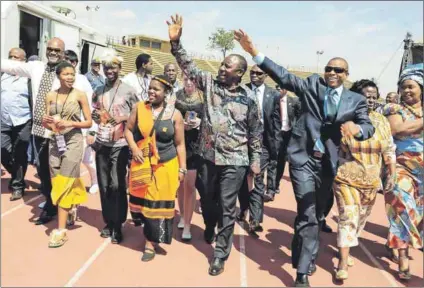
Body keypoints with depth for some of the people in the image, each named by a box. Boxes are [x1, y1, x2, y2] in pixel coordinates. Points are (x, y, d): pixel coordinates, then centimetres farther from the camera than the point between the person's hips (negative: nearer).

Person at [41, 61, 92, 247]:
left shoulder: (80, 95, -3)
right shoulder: (50, 96, 7)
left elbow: (89, 122, -2)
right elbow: (47, 123, 11)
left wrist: (71, 123, -17)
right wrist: (46, 122, -12)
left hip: (73, 142, -4)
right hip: (55, 141, 5)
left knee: (64, 183, -6)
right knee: (57, 182, 10)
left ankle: (61, 230, -1)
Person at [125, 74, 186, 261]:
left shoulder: (175, 114, -4)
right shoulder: (139, 108, 1)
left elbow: (180, 144, -1)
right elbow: (128, 130, 8)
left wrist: (182, 169, -2)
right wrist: (134, 148, -10)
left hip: (165, 166, -2)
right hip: (141, 164, 2)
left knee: (158, 203, 4)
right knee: (140, 200, 11)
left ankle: (151, 242, 20)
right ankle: (148, 231, 38)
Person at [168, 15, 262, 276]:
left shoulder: (249, 98, -6)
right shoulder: (210, 82, 0)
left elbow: (255, 131, 0)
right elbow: (189, 66, -4)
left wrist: (256, 161, 2)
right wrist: (175, 42, -17)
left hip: (234, 161, -3)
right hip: (208, 156, 3)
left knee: (227, 208, 3)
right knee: (207, 199, 20)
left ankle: (221, 254, 19)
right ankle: (210, 228, 53)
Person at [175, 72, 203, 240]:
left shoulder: (204, 97, -3)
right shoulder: (176, 96, 3)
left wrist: (200, 122, -19)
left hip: (196, 144, -2)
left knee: (189, 185, -3)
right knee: (180, 183, 15)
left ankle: (187, 225, 7)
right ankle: (182, 216, 35)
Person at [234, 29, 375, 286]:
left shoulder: (356, 99, 5)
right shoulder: (312, 85, 2)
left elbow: (369, 126, -6)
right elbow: (283, 76, -8)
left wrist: (356, 127, -32)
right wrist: (255, 52, -19)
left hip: (328, 163, 3)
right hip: (304, 158, -3)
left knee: (318, 214, 18)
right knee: (308, 215, -6)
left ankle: (305, 257, 41)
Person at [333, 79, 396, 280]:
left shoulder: (382, 121, 2)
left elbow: (389, 150, 7)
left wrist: (392, 175, 4)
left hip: (371, 182, 5)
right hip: (346, 180, -4)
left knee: (360, 219, 16)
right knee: (348, 218, -9)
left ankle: (345, 249, 37)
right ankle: (343, 262, 1)